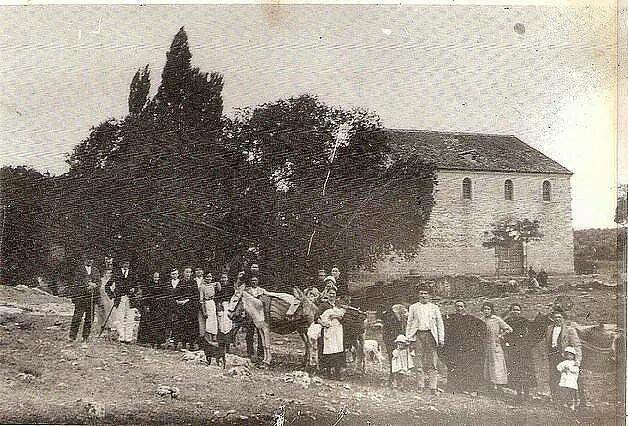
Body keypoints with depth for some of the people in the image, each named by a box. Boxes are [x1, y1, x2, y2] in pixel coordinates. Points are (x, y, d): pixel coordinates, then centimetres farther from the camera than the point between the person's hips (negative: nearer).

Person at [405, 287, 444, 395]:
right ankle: (420, 387, 5)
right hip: (418, 335, 1)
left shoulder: (434, 308, 13)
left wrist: (441, 339, 4)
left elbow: (440, 324, 12)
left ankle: (434, 388, -3)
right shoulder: (413, 307, 14)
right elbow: (409, 323, 13)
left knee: (432, 364, -4)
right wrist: (409, 338, 5)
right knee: (419, 363, 0)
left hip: (430, 335, 0)